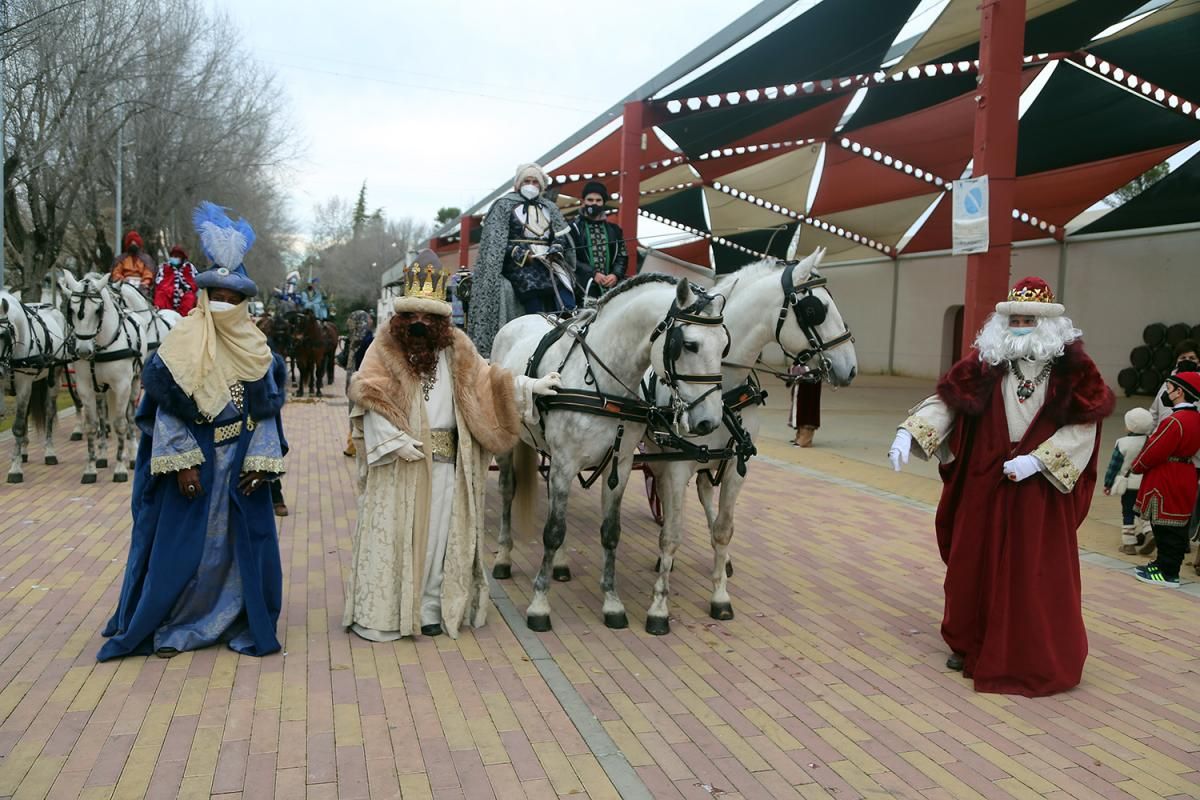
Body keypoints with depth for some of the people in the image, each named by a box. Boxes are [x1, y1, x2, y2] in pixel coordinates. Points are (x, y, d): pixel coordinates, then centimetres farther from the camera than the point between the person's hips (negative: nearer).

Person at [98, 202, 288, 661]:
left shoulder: (256, 348, 3)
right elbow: (167, 413, -8)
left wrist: (259, 462, -6)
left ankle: (239, 622, 21)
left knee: (244, 542, 6)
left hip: (241, 464, 3)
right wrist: (182, 463, -15)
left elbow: (267, 411, 3)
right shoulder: (183, 343, -7)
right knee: (183, 543, 3)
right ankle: (170, 628, 18)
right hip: (194, 461, -3)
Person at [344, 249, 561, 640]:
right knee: (392, 532, 3)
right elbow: (369, 399, -10)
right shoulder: (387, 345, -4)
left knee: (437, 533, 9)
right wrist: (396, 441, -18)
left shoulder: (455, 347, 8)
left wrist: (530, 385, 11)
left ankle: (429, 607, 21)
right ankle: (381, 612, 14)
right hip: (397, 460, -4)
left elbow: (485, 380, 17)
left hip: (445, 460, 4)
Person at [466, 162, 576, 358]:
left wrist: (555, 251, -5)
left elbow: (561, 236, 17)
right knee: (536, 311, -23)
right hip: (519, 265, -5)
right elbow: (495, 242, 0)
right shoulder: (505, 205, 8)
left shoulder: (549, 208, 21)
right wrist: (523, 254, -12)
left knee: (568, 307, -16)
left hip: (548, 262, 5)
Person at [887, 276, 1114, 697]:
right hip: (984, 485, 2)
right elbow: (945, 399, -5)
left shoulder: (1072, 367, -3)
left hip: (1042, 490, -2)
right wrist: (908, 432, -19)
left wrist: (1037, 460, -17)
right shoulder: (984, 362, 1)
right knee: (975, 564, 9)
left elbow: (1082, 427, -6)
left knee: (1037, 573, 3)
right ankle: (972, 644, 26)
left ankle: (1039, 659, 18)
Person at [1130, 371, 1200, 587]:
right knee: (1176, 526, 15)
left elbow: (1156, 451, -19)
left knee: (1166, 528, -2)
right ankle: (1165, 564, 25)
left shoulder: (1175, 421, -22)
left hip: (1167, 482, -10)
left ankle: (1167, 573, 4)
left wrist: (1137, 465, -4)